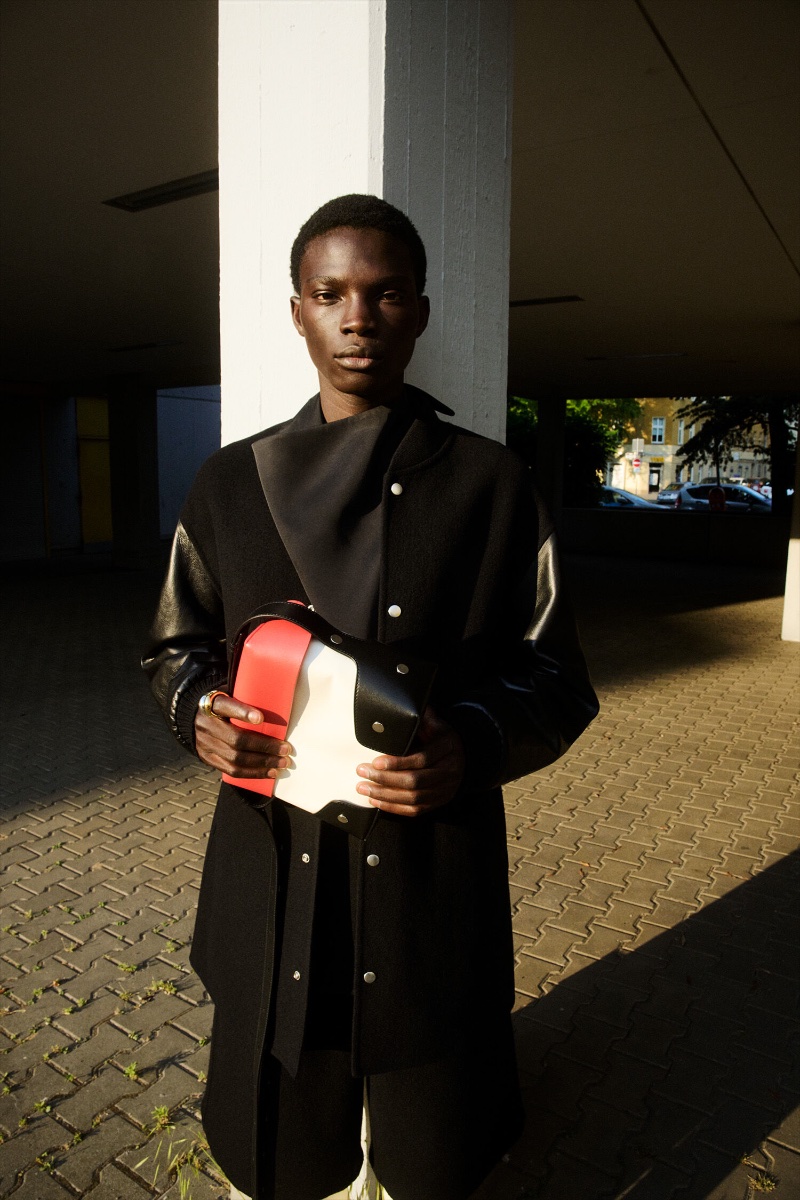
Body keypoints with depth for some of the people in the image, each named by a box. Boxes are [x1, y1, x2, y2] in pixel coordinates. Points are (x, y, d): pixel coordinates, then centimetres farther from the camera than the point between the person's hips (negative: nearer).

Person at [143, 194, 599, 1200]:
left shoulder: (493, 487, -3)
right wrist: (199, 709, -10)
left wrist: (476, 744, -20)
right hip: (270, 880, 2)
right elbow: (176, 645, 13)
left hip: (436, 880, -1)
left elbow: (558, 680, 0)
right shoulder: (230, 484, 3)